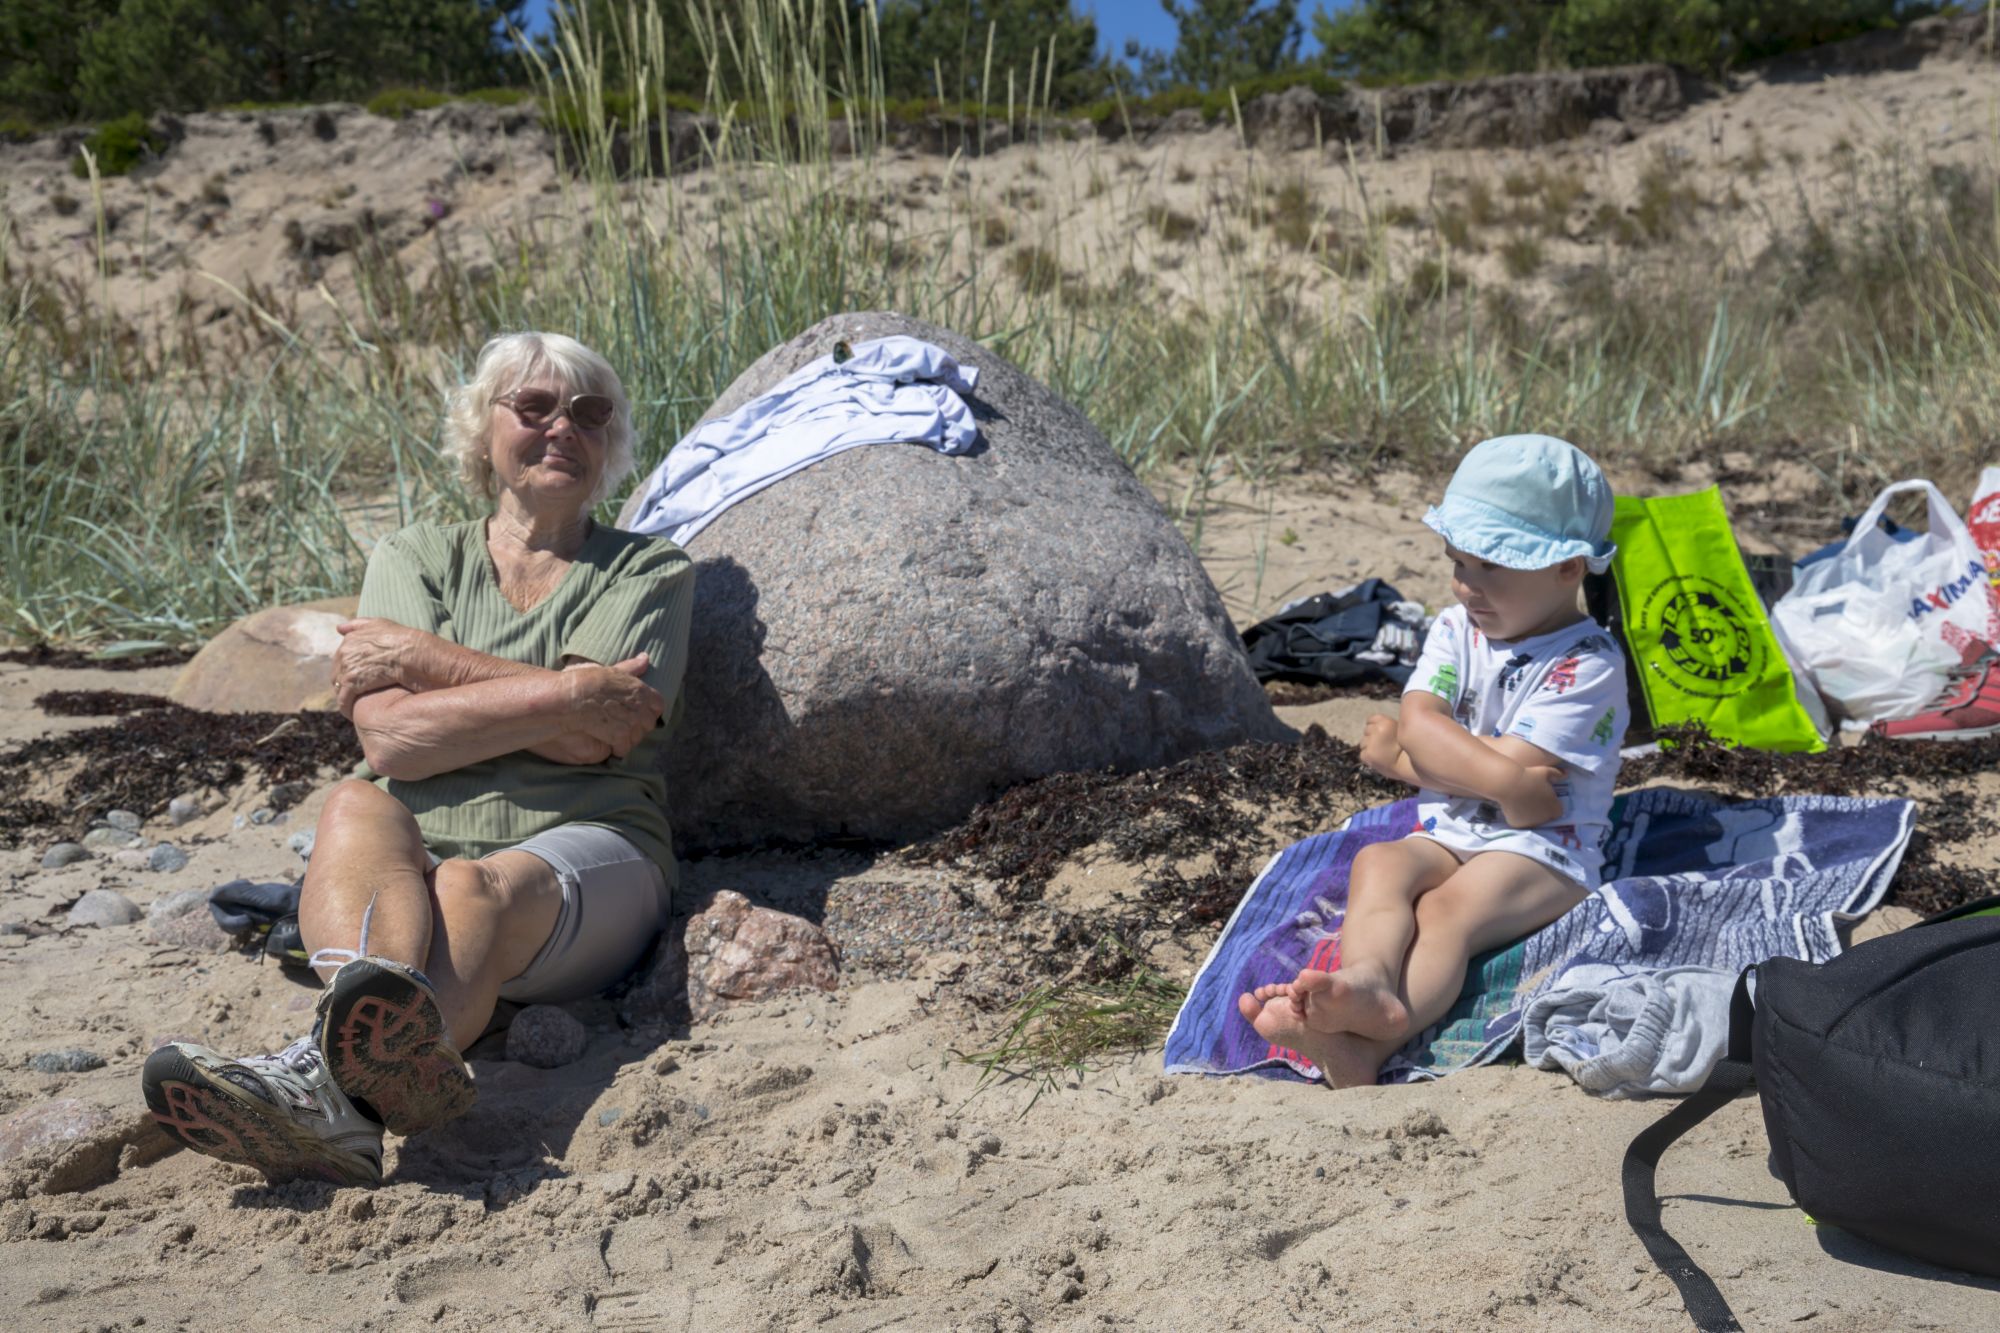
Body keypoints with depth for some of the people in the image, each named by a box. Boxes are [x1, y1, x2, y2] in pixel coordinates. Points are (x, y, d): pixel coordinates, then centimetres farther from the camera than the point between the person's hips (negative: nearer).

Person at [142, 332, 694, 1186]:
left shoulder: (649, 570, 15)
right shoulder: (415, 556, 19)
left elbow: (599, 738, -4)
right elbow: (390, 738, 0)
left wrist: (421, 658, 0)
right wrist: (564, 697, -9)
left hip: (585, 850, -2)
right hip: (412, 854, 2)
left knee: (474, 890, -36)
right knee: (358, 807, -33)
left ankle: (336, 1077, -66)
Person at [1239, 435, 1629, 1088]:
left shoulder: (1588, 665, -9)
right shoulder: (1456, 629, 11)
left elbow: (1522, 790, -17)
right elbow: (1417, 720, -6)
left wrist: (1405, 757, -9)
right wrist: (1498, 774, -20)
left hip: (1545, 850, -5)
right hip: (1447, 835, 6)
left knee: (1449, 909, -33)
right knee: (1379, 864, -27)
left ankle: (1361, 1047, -59)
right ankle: (1368, 984, -56)